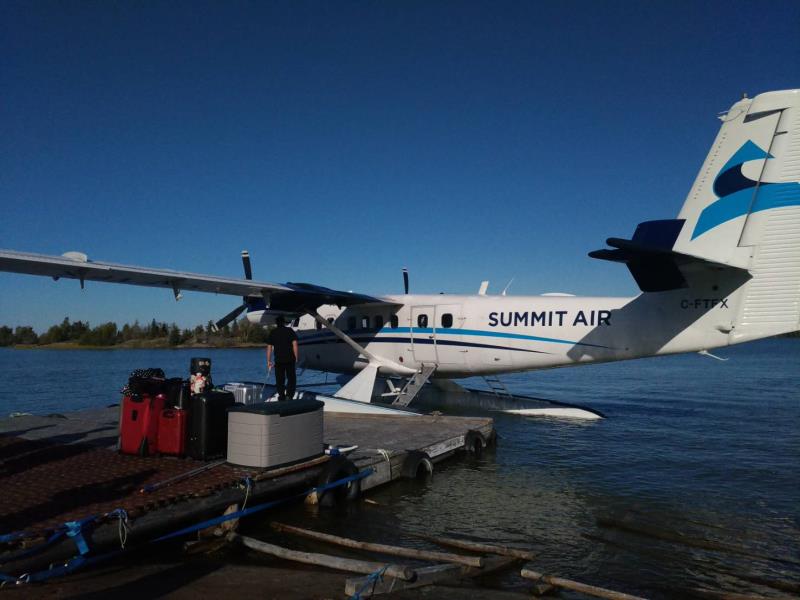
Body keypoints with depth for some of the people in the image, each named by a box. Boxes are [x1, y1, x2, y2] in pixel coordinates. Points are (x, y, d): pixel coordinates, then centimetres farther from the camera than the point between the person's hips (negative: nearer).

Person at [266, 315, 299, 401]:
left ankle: (282, 397, 7)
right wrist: (296, 357, 0)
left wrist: (268, 361, 8)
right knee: (291, 378, 6)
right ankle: (289, 395, -8)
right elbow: (294, 344, -6)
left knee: (280, 379, 7)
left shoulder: (272, 332, 7)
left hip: (278, 360, 1)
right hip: (290, 359, -1)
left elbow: (269, 347, 5)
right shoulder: (290, 330, 2)